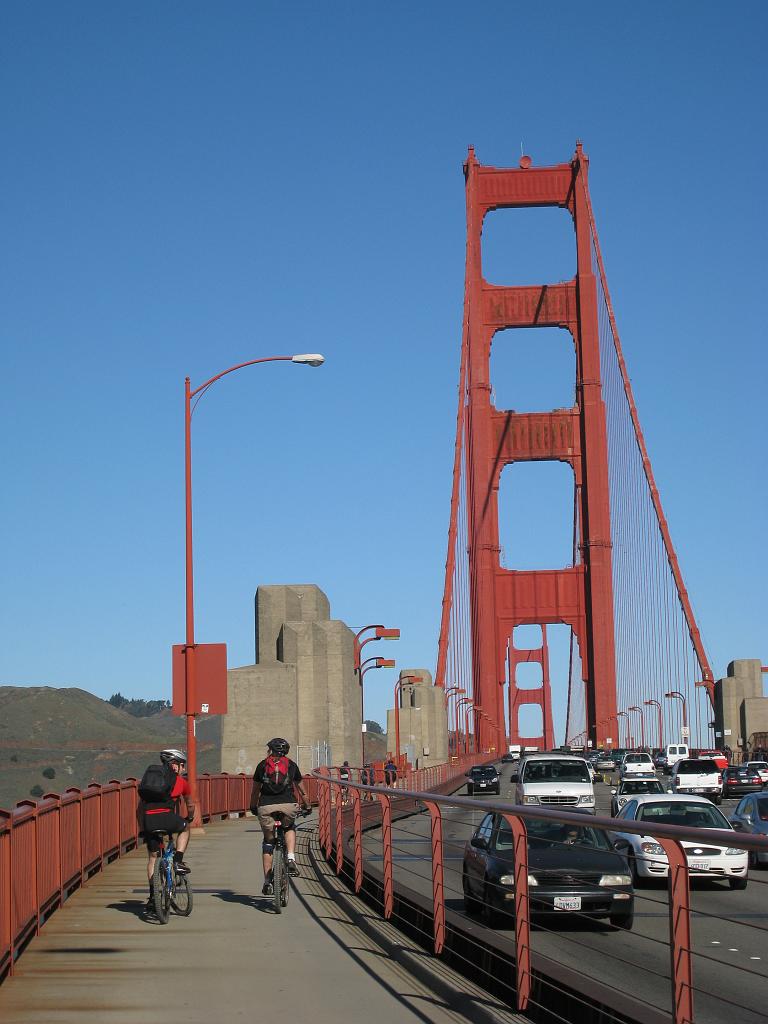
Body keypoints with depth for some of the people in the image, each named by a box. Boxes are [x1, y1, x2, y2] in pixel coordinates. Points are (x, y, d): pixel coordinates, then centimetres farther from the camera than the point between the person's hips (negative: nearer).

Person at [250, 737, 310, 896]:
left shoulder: (262, 765, 18)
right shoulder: (291, 765, 19)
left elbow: (255, 790, 24)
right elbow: (301, 789, 28)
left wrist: (253, 807, 40)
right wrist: (307, 806, 42)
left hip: (266, 807, 0)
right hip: (288, 805, 0)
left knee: (268, 841, 18)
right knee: (290, 828, 31)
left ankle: (267, 881, 15)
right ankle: (291, 858, 7)